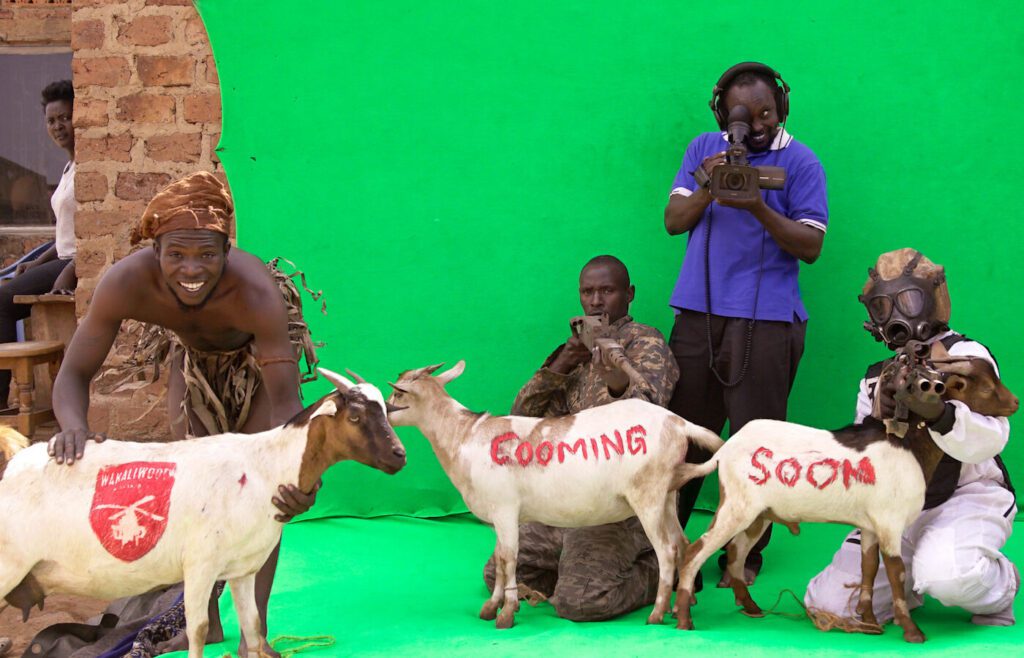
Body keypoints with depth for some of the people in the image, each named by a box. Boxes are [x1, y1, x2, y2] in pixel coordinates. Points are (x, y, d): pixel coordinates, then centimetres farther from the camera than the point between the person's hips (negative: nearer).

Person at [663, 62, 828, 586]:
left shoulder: (800, 162, 0)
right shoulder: (704, 149, 13)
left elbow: (811, 246, -6)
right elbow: (673, 221, 7)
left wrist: (758, 208, -19)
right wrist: (707, 188, -12)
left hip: (765, 320, -3)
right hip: (699, 311, 3)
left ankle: (745, 553, 11)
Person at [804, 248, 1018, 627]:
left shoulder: (965, 355, -6)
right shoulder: (876, 378, 12)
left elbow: (989, 441, -21)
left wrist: (937, 413, -40)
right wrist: (876, 420, -17)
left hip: (968, 495, -5)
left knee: (947, 574, -38)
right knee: (829, 605, -10)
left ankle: (997, 594, -1)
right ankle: (910, 583, 19)